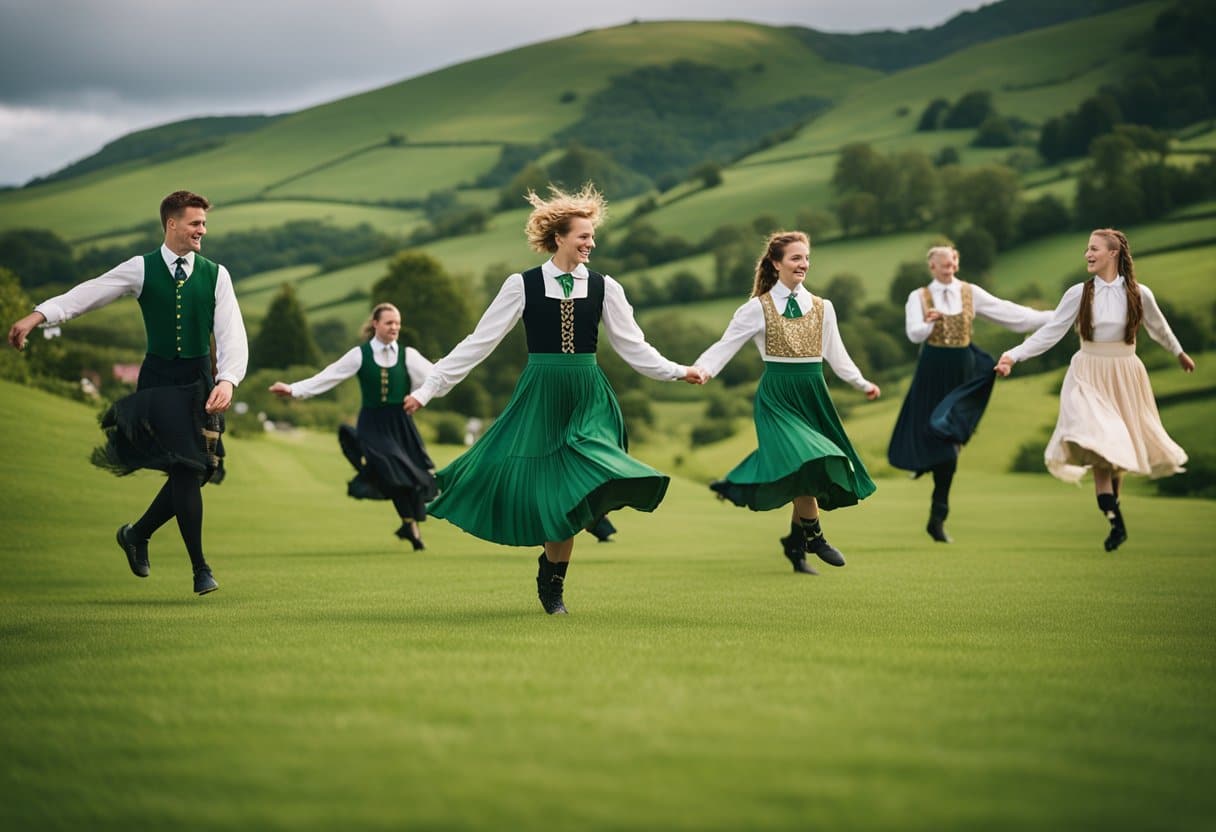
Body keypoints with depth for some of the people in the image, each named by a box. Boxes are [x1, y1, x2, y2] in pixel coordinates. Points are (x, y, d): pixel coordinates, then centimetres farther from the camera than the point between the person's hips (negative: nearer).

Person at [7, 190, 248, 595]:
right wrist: (38, 315, -18)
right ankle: (200, 568, 1)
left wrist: (227, 380, -23)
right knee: (184, 470, -8)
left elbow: (232, 334, -7)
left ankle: (138, 533, 30)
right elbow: (89, 293, -7)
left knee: (193, 471, 5)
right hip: (158, 380, -3)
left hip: (199, 380, 3)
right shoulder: (141, 269, -2)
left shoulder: (216, 274, 1)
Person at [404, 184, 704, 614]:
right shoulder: (522, 285, -2)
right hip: (539, 396, -1)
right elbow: (479, 342, -1)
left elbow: (633, 346, 7)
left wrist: (677, 371, -5)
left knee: (570, 496, -4)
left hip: (587, 398, 1)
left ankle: (552, 583, 13)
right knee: (524, 483, -7)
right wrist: (429, 387, -4)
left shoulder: (604, 287, 3)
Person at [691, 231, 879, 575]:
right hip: (777, 396, -5)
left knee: (809, 476, 4)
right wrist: (700, 370, -19)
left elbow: (836, 354, 15)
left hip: (813, 396, 5)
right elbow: (725, 345, -3)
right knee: (804, 463, -24)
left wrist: (862, 383, 7)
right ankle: (813, 536, -9)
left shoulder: (822, 307, 10)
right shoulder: (758, 308, -2)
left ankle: (796, 545, 18)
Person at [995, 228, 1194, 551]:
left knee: (1119, 446, 8)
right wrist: (1014, 355, -14)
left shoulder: (1139, 294, -2)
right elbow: (1050, 332, -5)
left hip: (1124, 377, 2)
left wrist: (1179, 353, 31)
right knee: (1097, 443, -16)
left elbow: (1159, 327, 16)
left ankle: (1111, 502, 29)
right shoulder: (1079, 293, -5)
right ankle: (1115, 521, -19)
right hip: (1089, 376, -2)